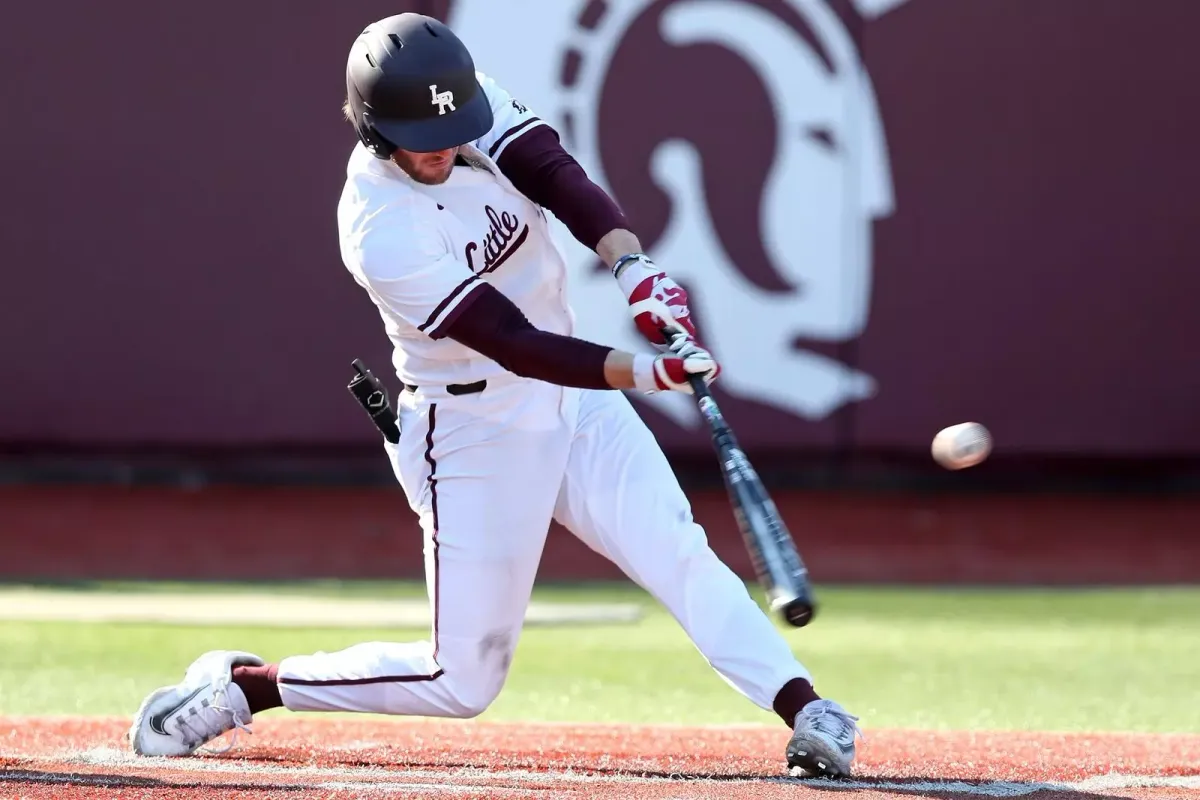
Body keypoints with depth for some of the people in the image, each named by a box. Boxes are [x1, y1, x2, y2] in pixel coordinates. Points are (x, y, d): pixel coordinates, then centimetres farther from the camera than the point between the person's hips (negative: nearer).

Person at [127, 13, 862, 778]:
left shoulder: (475, 105, -10)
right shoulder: (380, 232, -27)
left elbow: (558, 177, -21)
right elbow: (512, 343, -30)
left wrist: (634, 265, -39)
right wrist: (642, 371, -40)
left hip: (575, 398, 6)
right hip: (475, 435, -6)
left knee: (679, 555, -13)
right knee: (464, 680, -1)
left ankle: (806, 712, -16)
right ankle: (238, 684, 13)